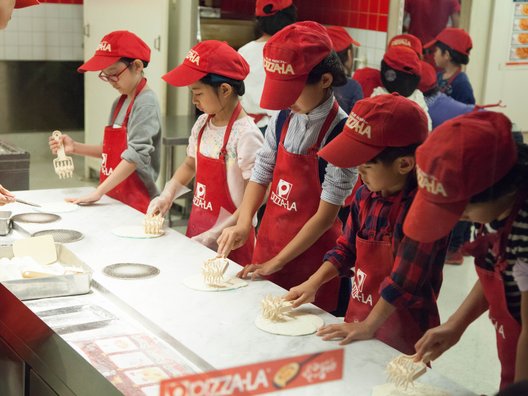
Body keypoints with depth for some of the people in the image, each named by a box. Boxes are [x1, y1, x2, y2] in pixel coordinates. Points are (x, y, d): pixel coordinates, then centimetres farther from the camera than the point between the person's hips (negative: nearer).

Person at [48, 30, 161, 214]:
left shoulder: (146, 103, -15)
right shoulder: (120, 102, 11)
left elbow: (136, 155, -22)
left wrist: (98, 192, -24)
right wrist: (75, 147, 6)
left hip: (135, 202, -7)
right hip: (114, 197, 8)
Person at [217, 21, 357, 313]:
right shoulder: (282, 120, -1)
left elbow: (326, 215, -17)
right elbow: (261, 176, 7)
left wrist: (276, 262, -14)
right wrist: (243, 224, -11)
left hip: (309, 254, -5)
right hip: (268, 245, 5)